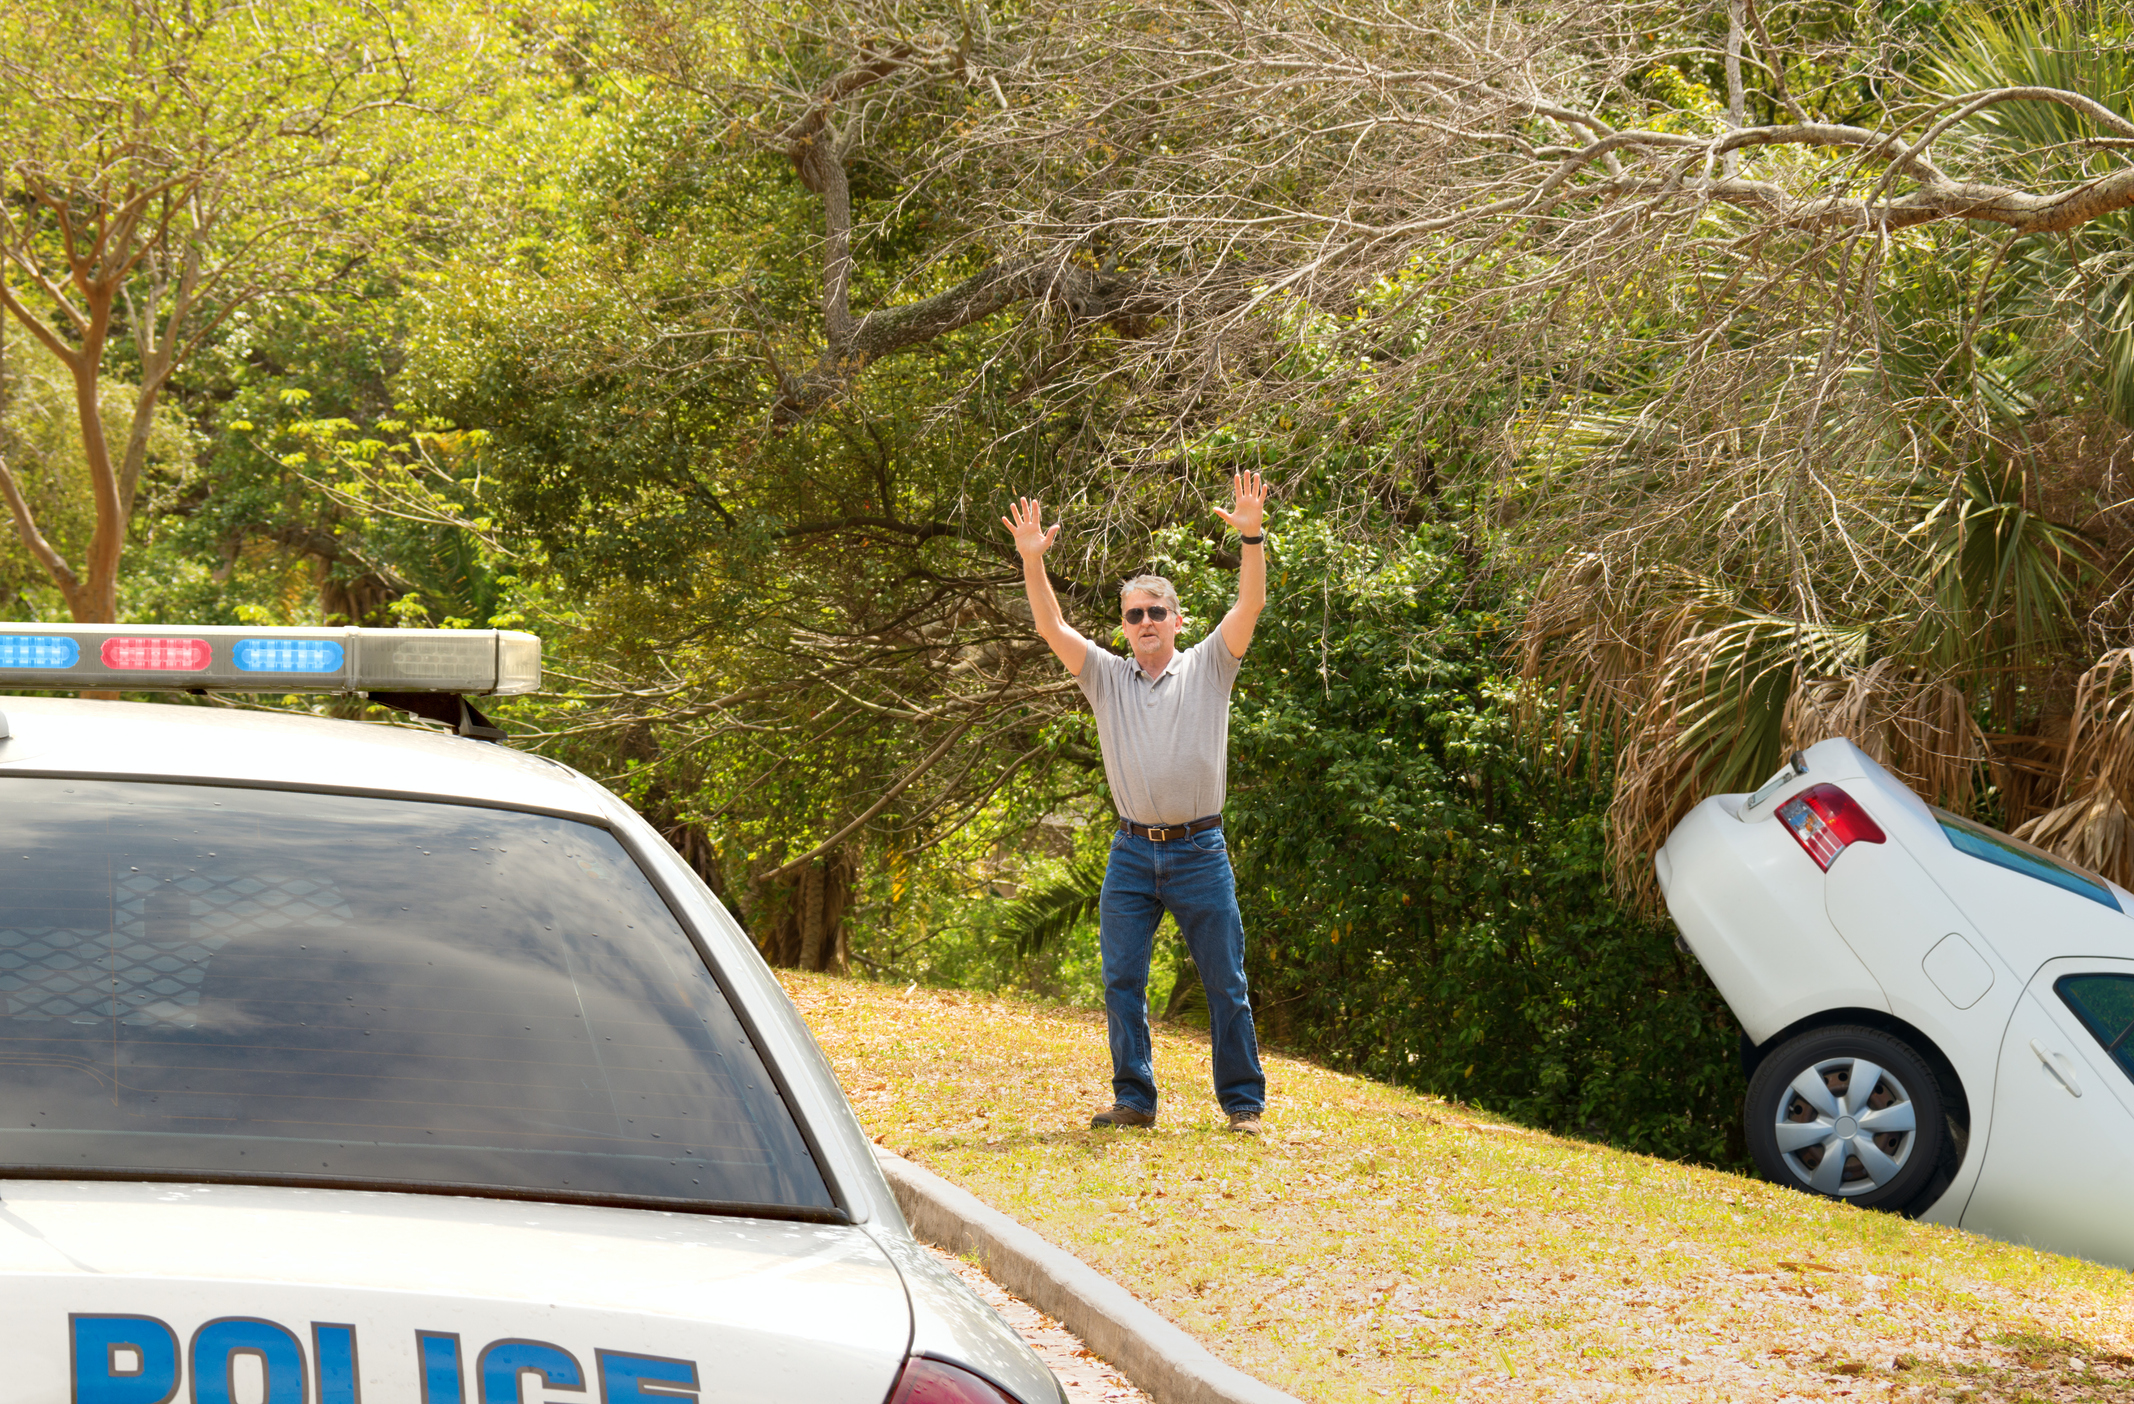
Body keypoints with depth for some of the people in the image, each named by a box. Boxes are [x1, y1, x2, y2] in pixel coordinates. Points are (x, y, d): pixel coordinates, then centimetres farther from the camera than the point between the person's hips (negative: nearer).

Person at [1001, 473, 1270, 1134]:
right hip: (1132, 851, 3)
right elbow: (1052, 627, -2)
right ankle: (1134, 1099, 10)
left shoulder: (1208, 668, 3)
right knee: (1122, 981, 2)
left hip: (1200, 851, -3)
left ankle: (1243, 1101, 8)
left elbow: (1249, 607, -9)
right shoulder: (1107, 676, 8)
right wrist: (1032, 561, -16)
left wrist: (1252, 537, -24)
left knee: (1225, 982, 1)